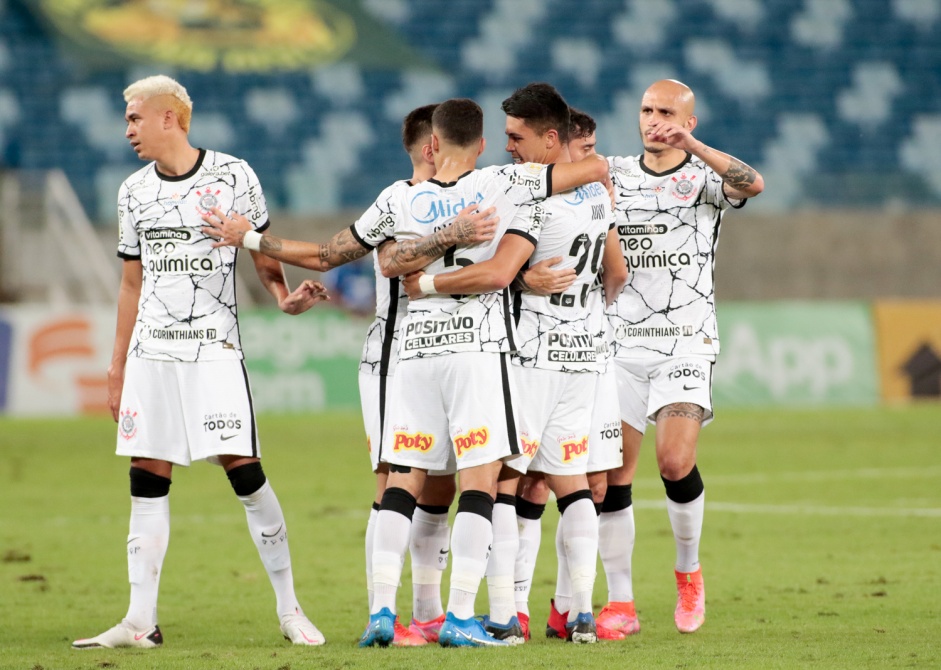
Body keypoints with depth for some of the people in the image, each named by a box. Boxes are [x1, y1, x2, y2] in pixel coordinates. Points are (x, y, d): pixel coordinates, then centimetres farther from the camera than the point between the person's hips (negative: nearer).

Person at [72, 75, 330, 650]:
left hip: (214, 348, -4)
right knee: (148, 481, 0)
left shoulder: (233, 176, -1)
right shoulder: (135, 192, 12)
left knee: (244, 469, -10)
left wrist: (285, 296, -13)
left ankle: (289, 607, 1)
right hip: (150, 352, 4)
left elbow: (263, 252, 7)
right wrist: (117, 367, 18)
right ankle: (141, 621, 2)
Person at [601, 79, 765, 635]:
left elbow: (753, 185, -20)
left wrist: (692, 147, -31)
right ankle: (620, 602, 5)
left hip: (687, 341, -3)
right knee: (612, 473, -3)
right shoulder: (615, 176, 11)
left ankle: (689, 570, 8)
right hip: (622, 342, 3)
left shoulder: (707, 176, 0)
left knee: (676, 463, -18)